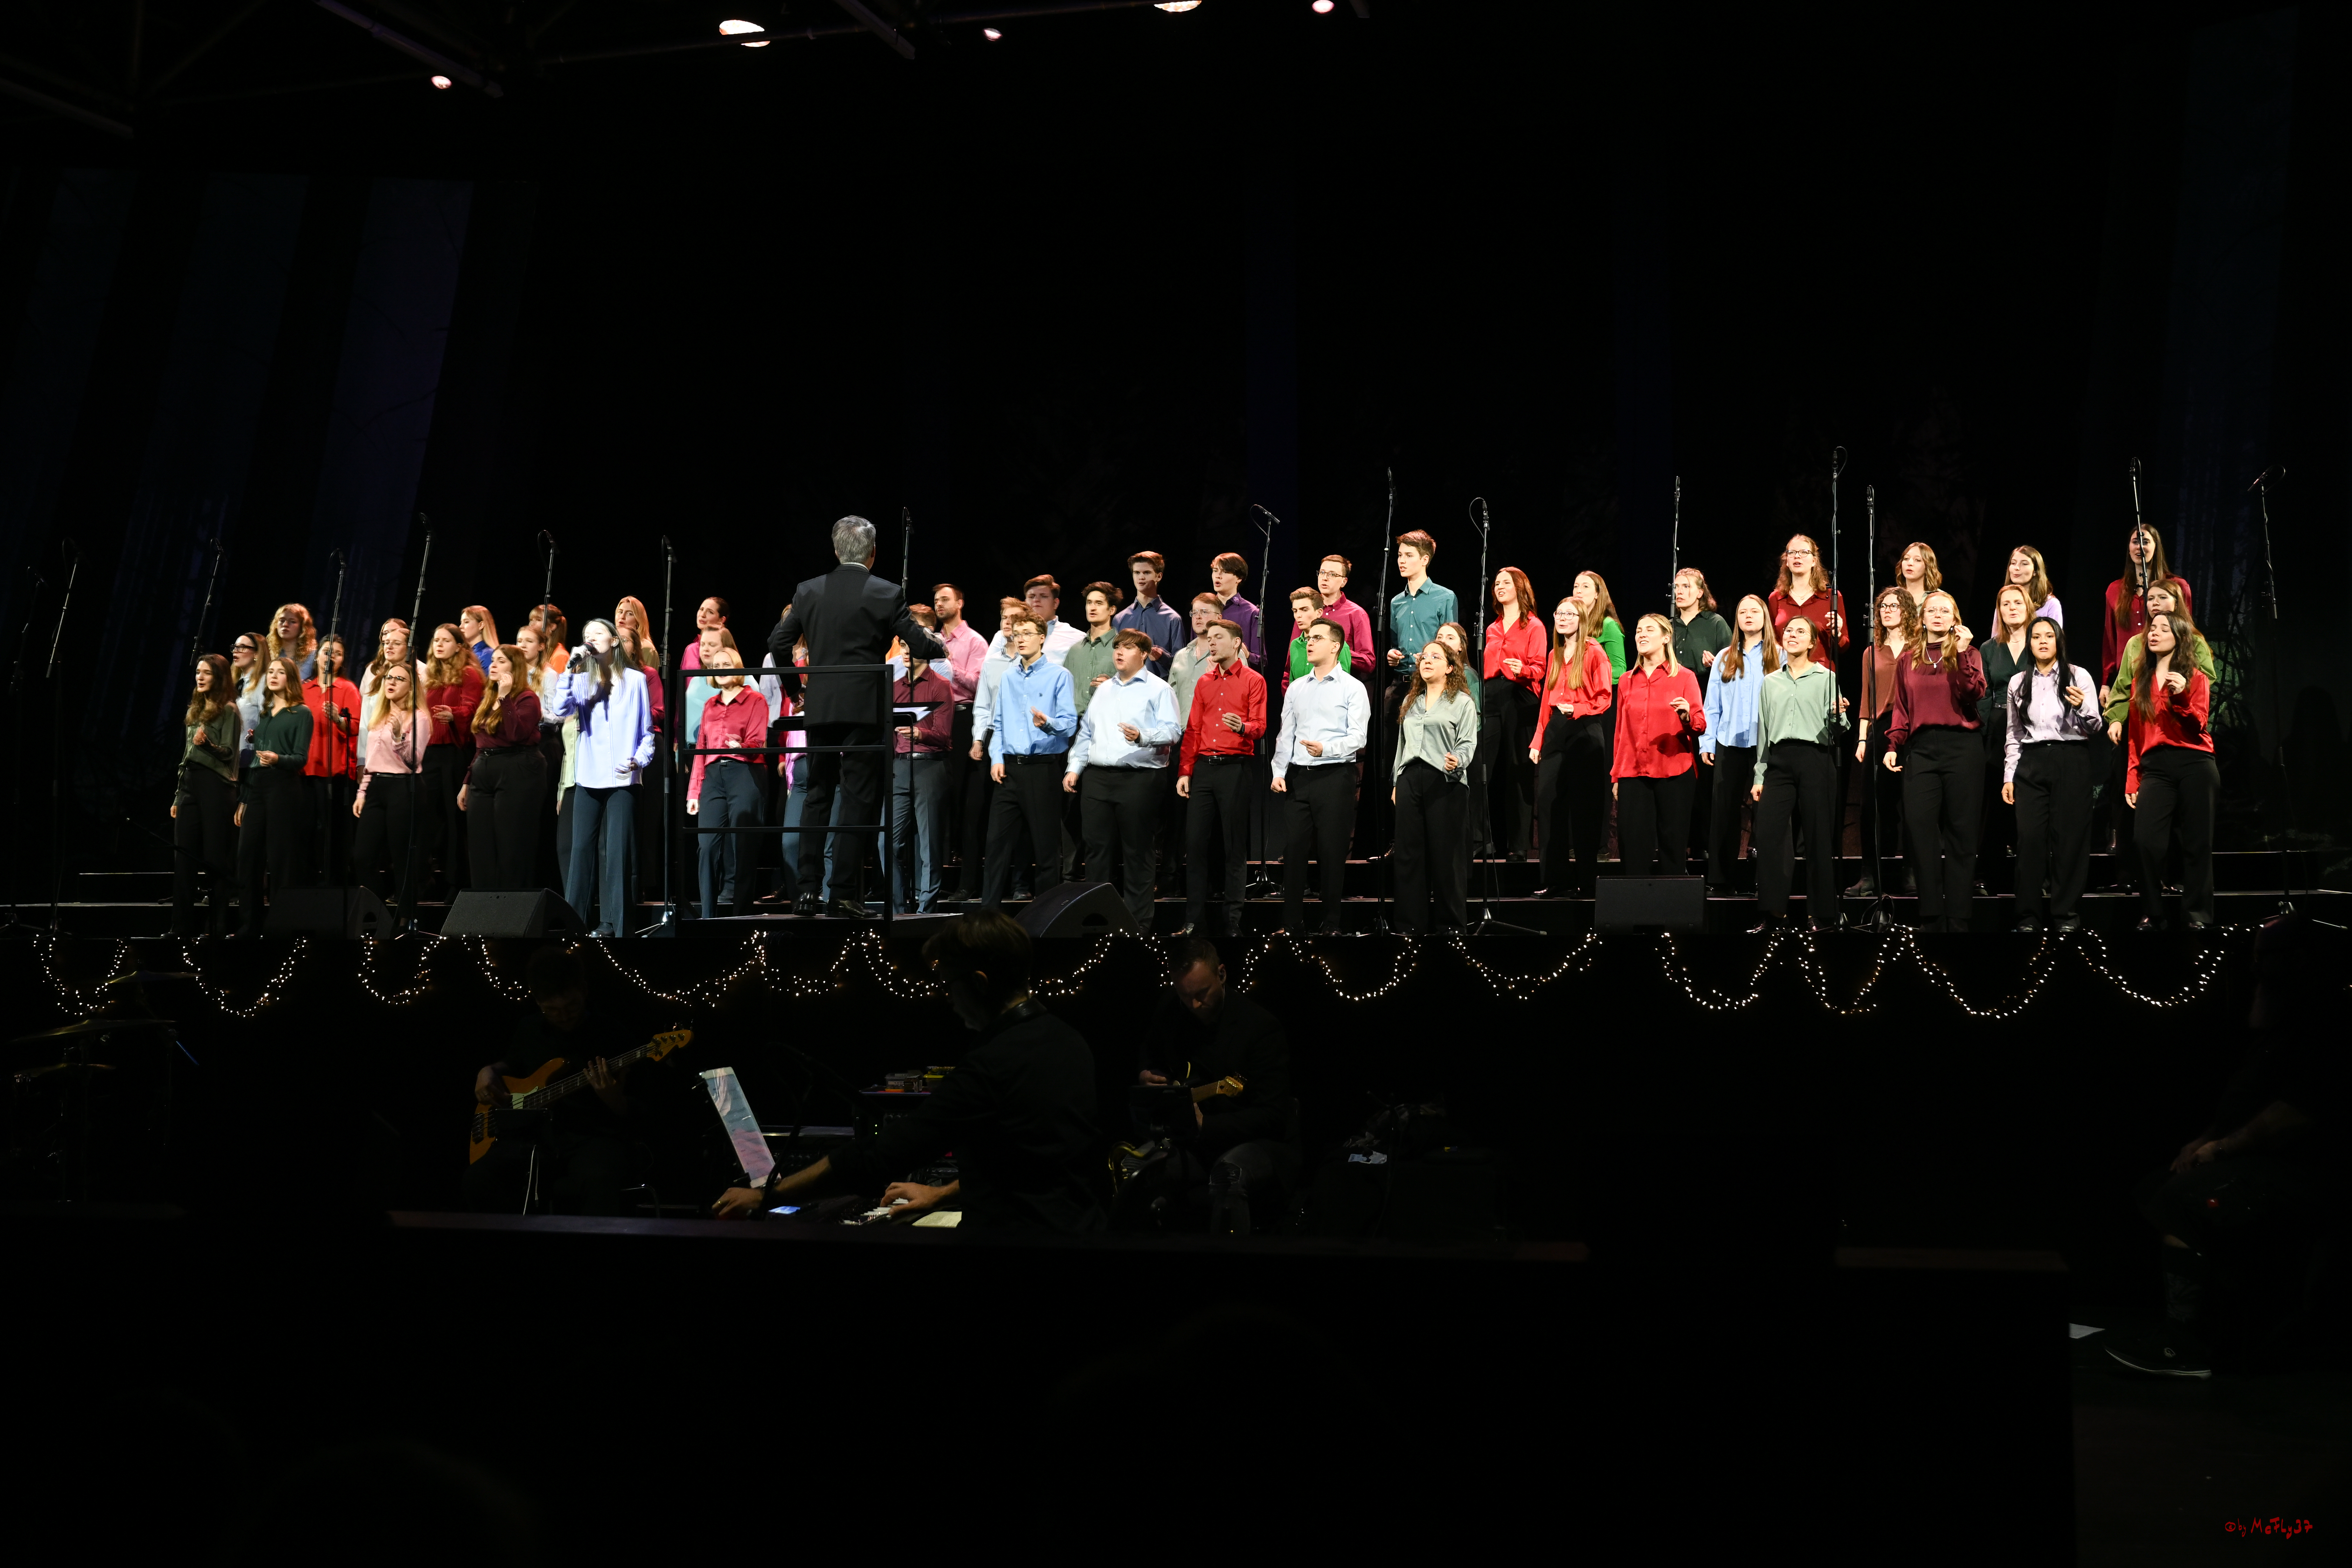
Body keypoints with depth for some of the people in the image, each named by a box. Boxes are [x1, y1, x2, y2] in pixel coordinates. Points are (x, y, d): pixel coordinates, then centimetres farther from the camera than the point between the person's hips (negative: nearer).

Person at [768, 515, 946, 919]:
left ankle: (807, 890, 9)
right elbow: (919, 646, -4)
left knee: (818, 796, 12)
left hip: (820, 708, 4)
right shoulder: (887, 594, -5)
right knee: (858, 800, 0)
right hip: (864, 708, -4)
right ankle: (845, 893, -4)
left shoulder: (809, 591, 5)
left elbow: (778, 642, 7)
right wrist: (939, 644, 19)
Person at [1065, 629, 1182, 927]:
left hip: (1139, 779, -6)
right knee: (1096, 847, 5)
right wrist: (1074, 768, 13)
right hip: (1098, 777, 6)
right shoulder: (1104, 690, 21)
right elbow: (1086, 732, 23)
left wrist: (1142, 736, -28)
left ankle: (1138, 922, 4)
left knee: (1136, 852, -2)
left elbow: (1172, 731, -11)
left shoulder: (1158, 689, 0)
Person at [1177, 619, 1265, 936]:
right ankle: (1193, 920, 7)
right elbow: (1193, 730, 16)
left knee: (1235, 847, -2)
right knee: (1195, 842, 2)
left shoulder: (1253, 681, 2)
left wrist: (1243, 727, -28)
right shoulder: (1204, 683, 17)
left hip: (1236, 767, -5)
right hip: (1203, 767, 5)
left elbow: (1260, 726, -5)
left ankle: (1234, 922, 2)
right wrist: (1184, 772, 8)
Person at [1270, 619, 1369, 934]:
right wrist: (1279, 772, 3)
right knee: (1293, 847, 2)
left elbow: (1358, 737, -8)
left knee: (1332, 851, -2)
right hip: (1298, 777, 4)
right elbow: (1286, 735, 15)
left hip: (1334, 776, -4)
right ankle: (1291, 922, 8)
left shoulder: (1353, 688, 0)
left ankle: (1332, 923, 5)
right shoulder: (1296, 689, 15)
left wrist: (1326, 749, -24)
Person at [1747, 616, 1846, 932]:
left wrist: (1837, 716, -19)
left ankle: (1822, 914, 3)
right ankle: (1774, 912, -1)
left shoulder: (1827, 678, 7)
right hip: (1779, 761, 3)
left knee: (1819, 836, -3)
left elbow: (1836, 732, 4)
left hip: (1816, 759, -3)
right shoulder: (1770, 683, 18)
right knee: (1768, 834, -6)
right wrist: (1759, 776, 12)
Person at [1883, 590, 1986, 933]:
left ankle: (1958, 918, 2)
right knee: (1922, 832, -4)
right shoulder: (1909, 660, 15)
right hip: (1921, 748, 2)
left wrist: (1963, 655, -13)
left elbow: (1975, 696, -8)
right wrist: (1894, 746, 3)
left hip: (1962, 746, -2)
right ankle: (1930, 917, 0)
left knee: (1961, 833, -1)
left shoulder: (1968, 655, 9)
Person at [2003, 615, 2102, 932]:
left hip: (2071, 761, -2)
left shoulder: (2079, 677, 2)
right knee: (2029, 836, -3)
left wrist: (2082, 707, -21)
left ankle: (2066, 912, 7)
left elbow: (2093, 729, 0)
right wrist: (2008, 776, 10)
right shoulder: (2017, 683, 11)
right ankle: (2027, 914, 4)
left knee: (2069, 836, -2)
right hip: (2031, 763, 2)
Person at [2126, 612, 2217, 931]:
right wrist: (2132, 780, 10)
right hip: (2155, 767, 2)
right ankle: (2152, 913, -1)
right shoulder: (2141, 682, 17)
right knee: (2147, 842, -12)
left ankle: (2197, 914, 9)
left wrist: (2181, 697, -22)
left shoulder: (2196, 678, 7)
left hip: (2194, 765, -2)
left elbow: (2198, 726, -6)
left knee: (2197, 843, 0)